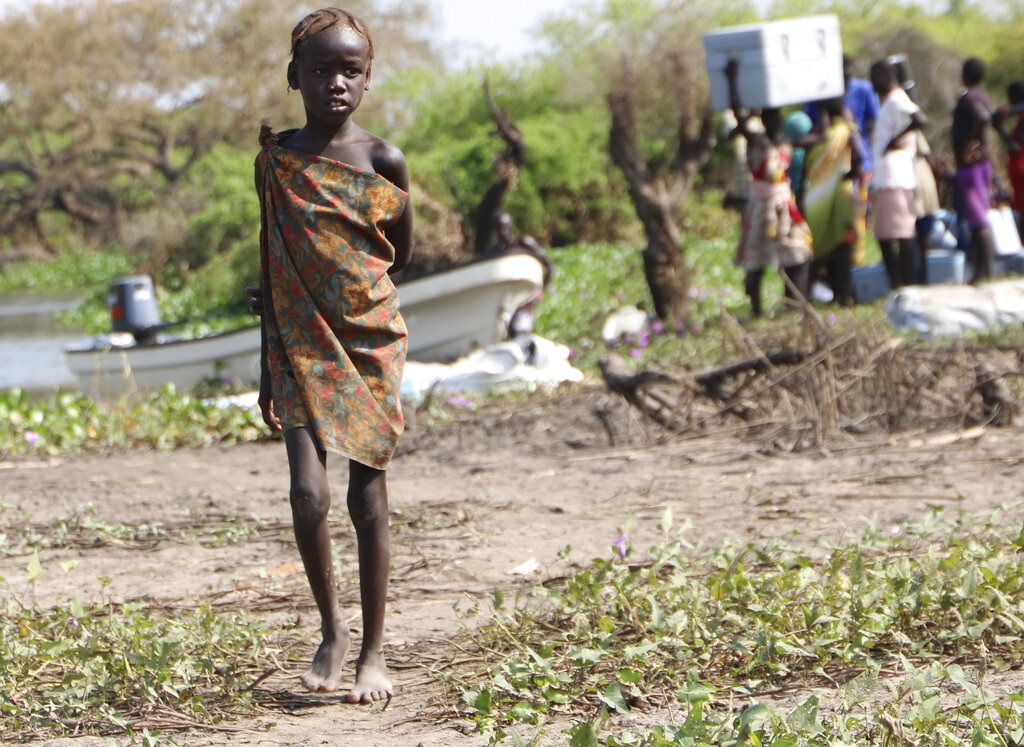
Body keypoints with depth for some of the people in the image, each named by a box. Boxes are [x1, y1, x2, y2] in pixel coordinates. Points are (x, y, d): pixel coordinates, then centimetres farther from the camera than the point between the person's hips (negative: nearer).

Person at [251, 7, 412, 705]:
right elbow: (272, 263, 7)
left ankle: (374, 651, 11)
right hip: (302, 349, 0)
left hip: (372, 342, 0)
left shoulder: (384, 161, -1)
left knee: (368, 498, 1)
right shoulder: (276, 160, 2)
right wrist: (268, 366, 6)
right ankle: (331, 628, 9)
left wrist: (330, 289, 11)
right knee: (309, 495, -13)